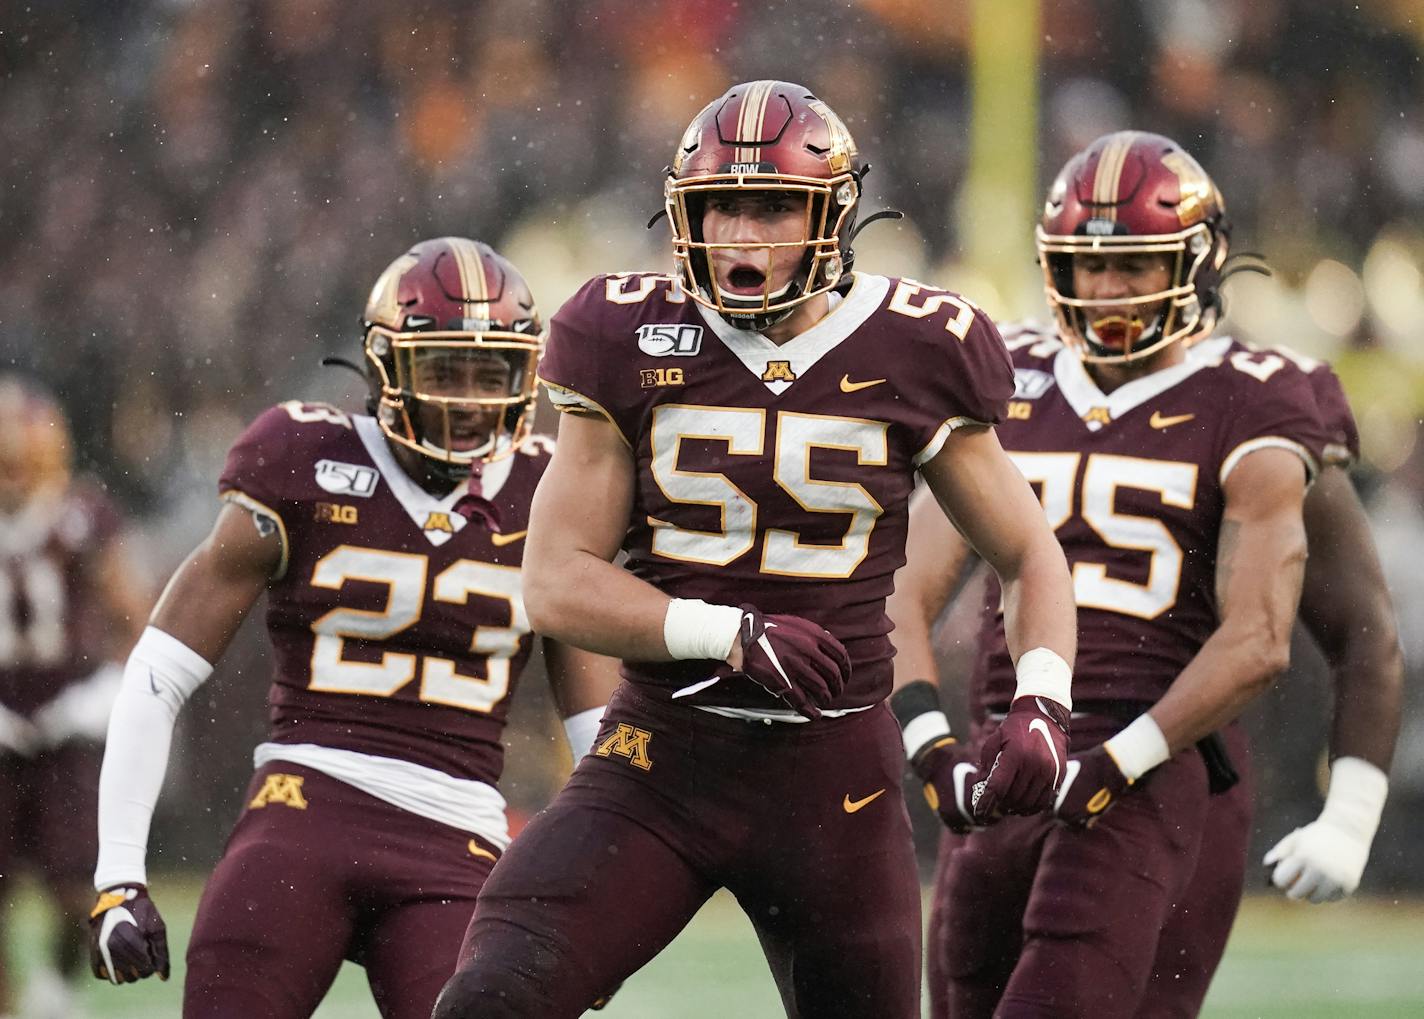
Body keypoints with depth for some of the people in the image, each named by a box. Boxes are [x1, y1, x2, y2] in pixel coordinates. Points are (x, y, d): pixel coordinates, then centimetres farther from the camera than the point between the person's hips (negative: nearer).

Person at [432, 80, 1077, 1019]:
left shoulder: (908, 359, -1)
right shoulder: (635, 347, -1)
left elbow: (1031, 558, 11)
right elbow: (558, 584, -3)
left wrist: (1043, 703, -8)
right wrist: (729, 634, -18)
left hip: (832, 774, 1)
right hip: (661, 756, 0)